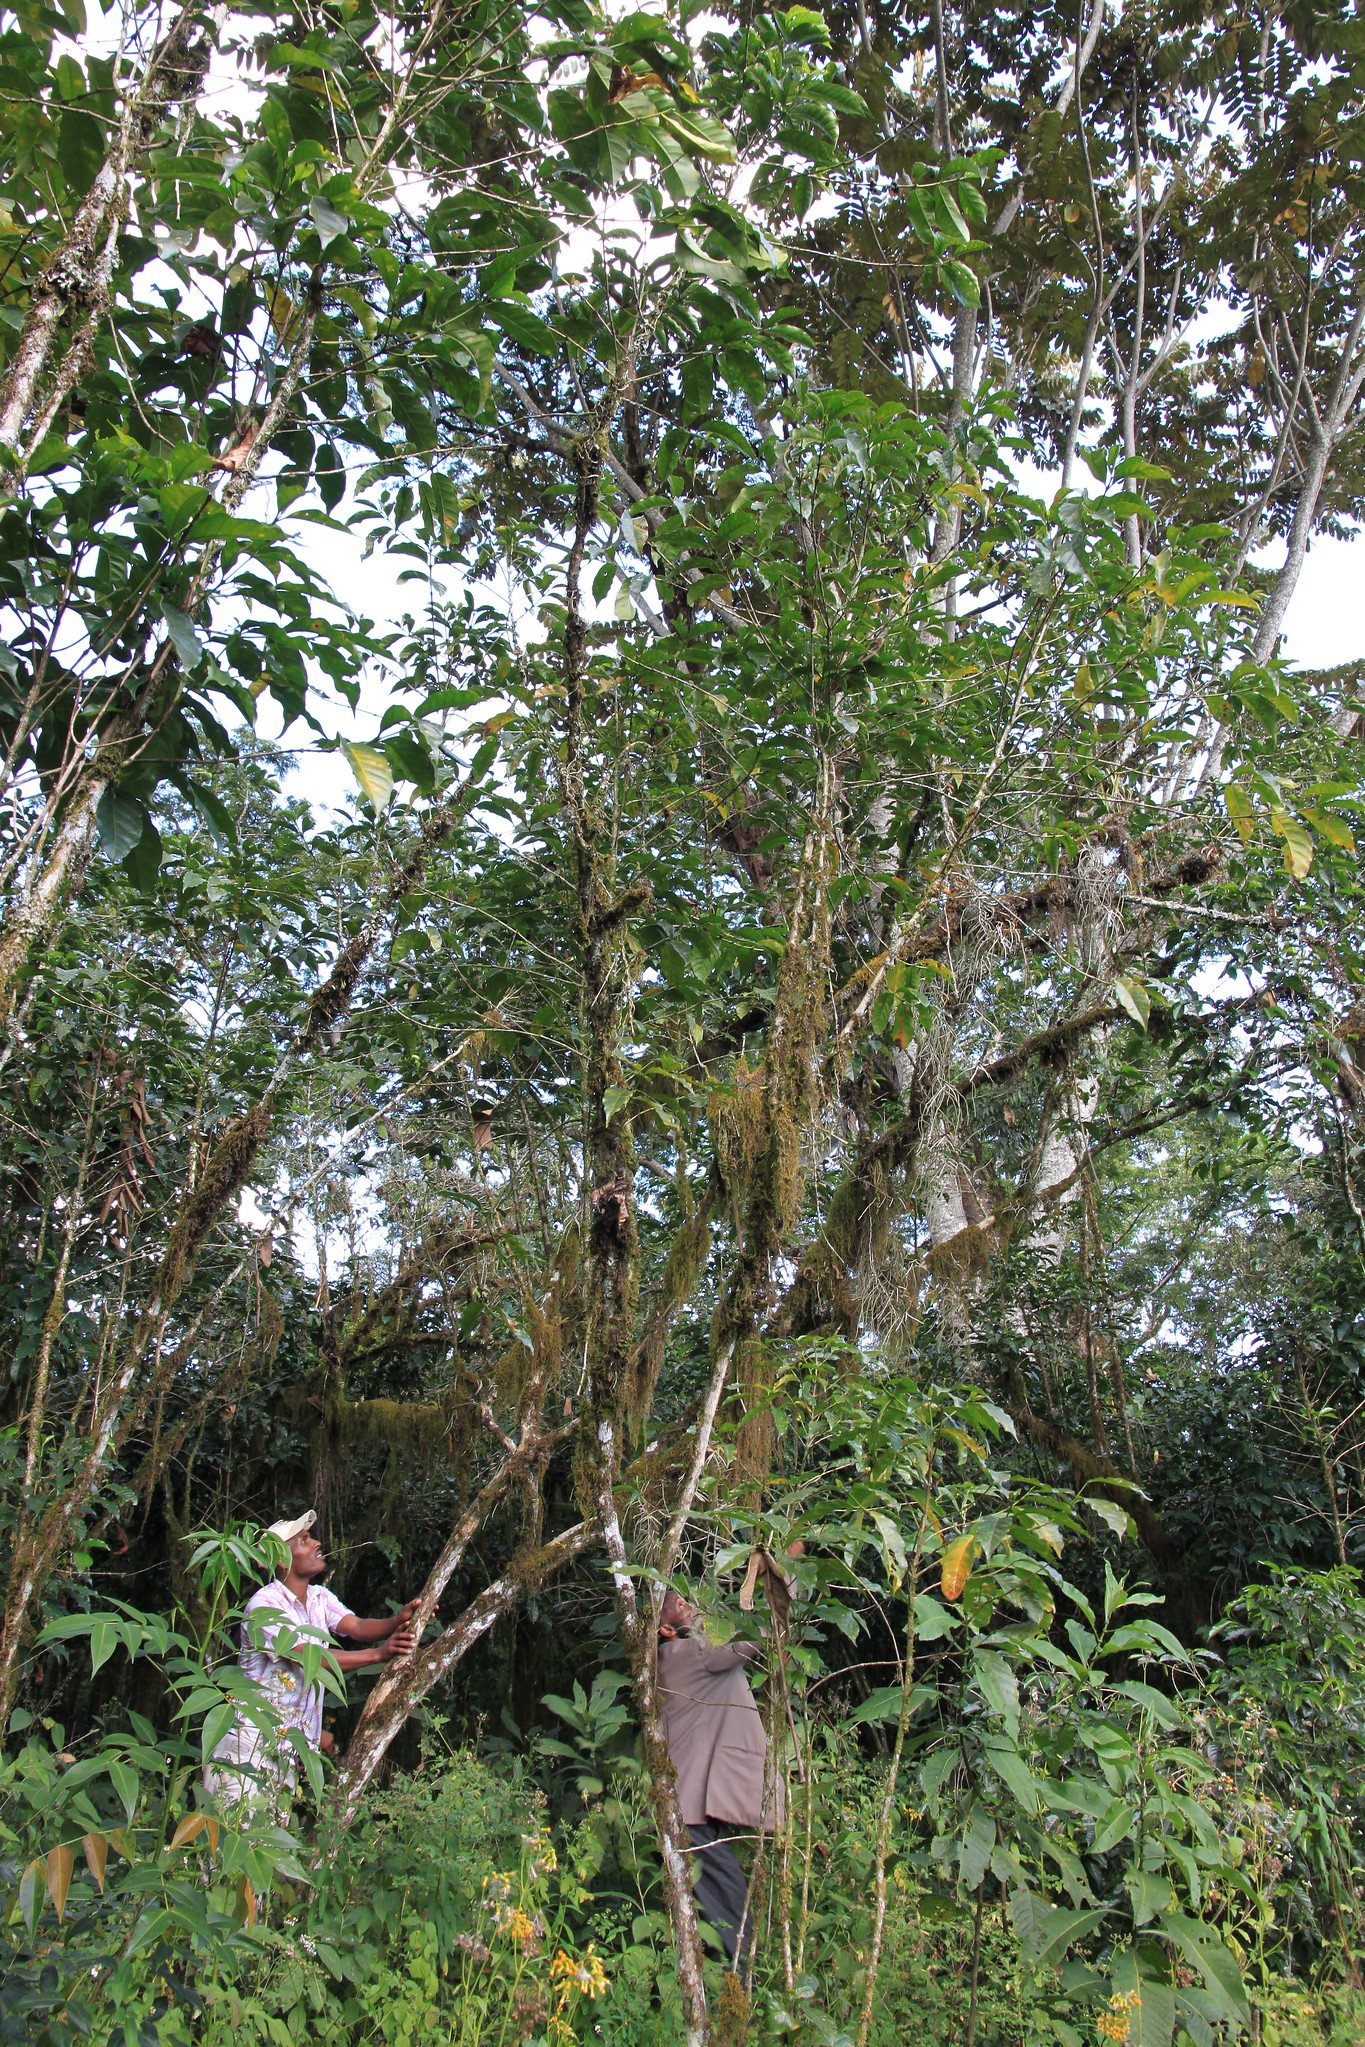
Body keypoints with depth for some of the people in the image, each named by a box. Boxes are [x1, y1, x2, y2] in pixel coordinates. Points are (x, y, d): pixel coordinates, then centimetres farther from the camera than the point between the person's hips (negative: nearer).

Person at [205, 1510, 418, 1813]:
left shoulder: (320, 1598, 8)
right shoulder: (264, 1606, -17)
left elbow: (357, 1628, -6)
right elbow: (311, 1658, -25)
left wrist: (397, 1622, -28)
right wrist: (379, 1653, -31)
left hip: (288, 1749, 7)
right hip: (249, 1745, -7)